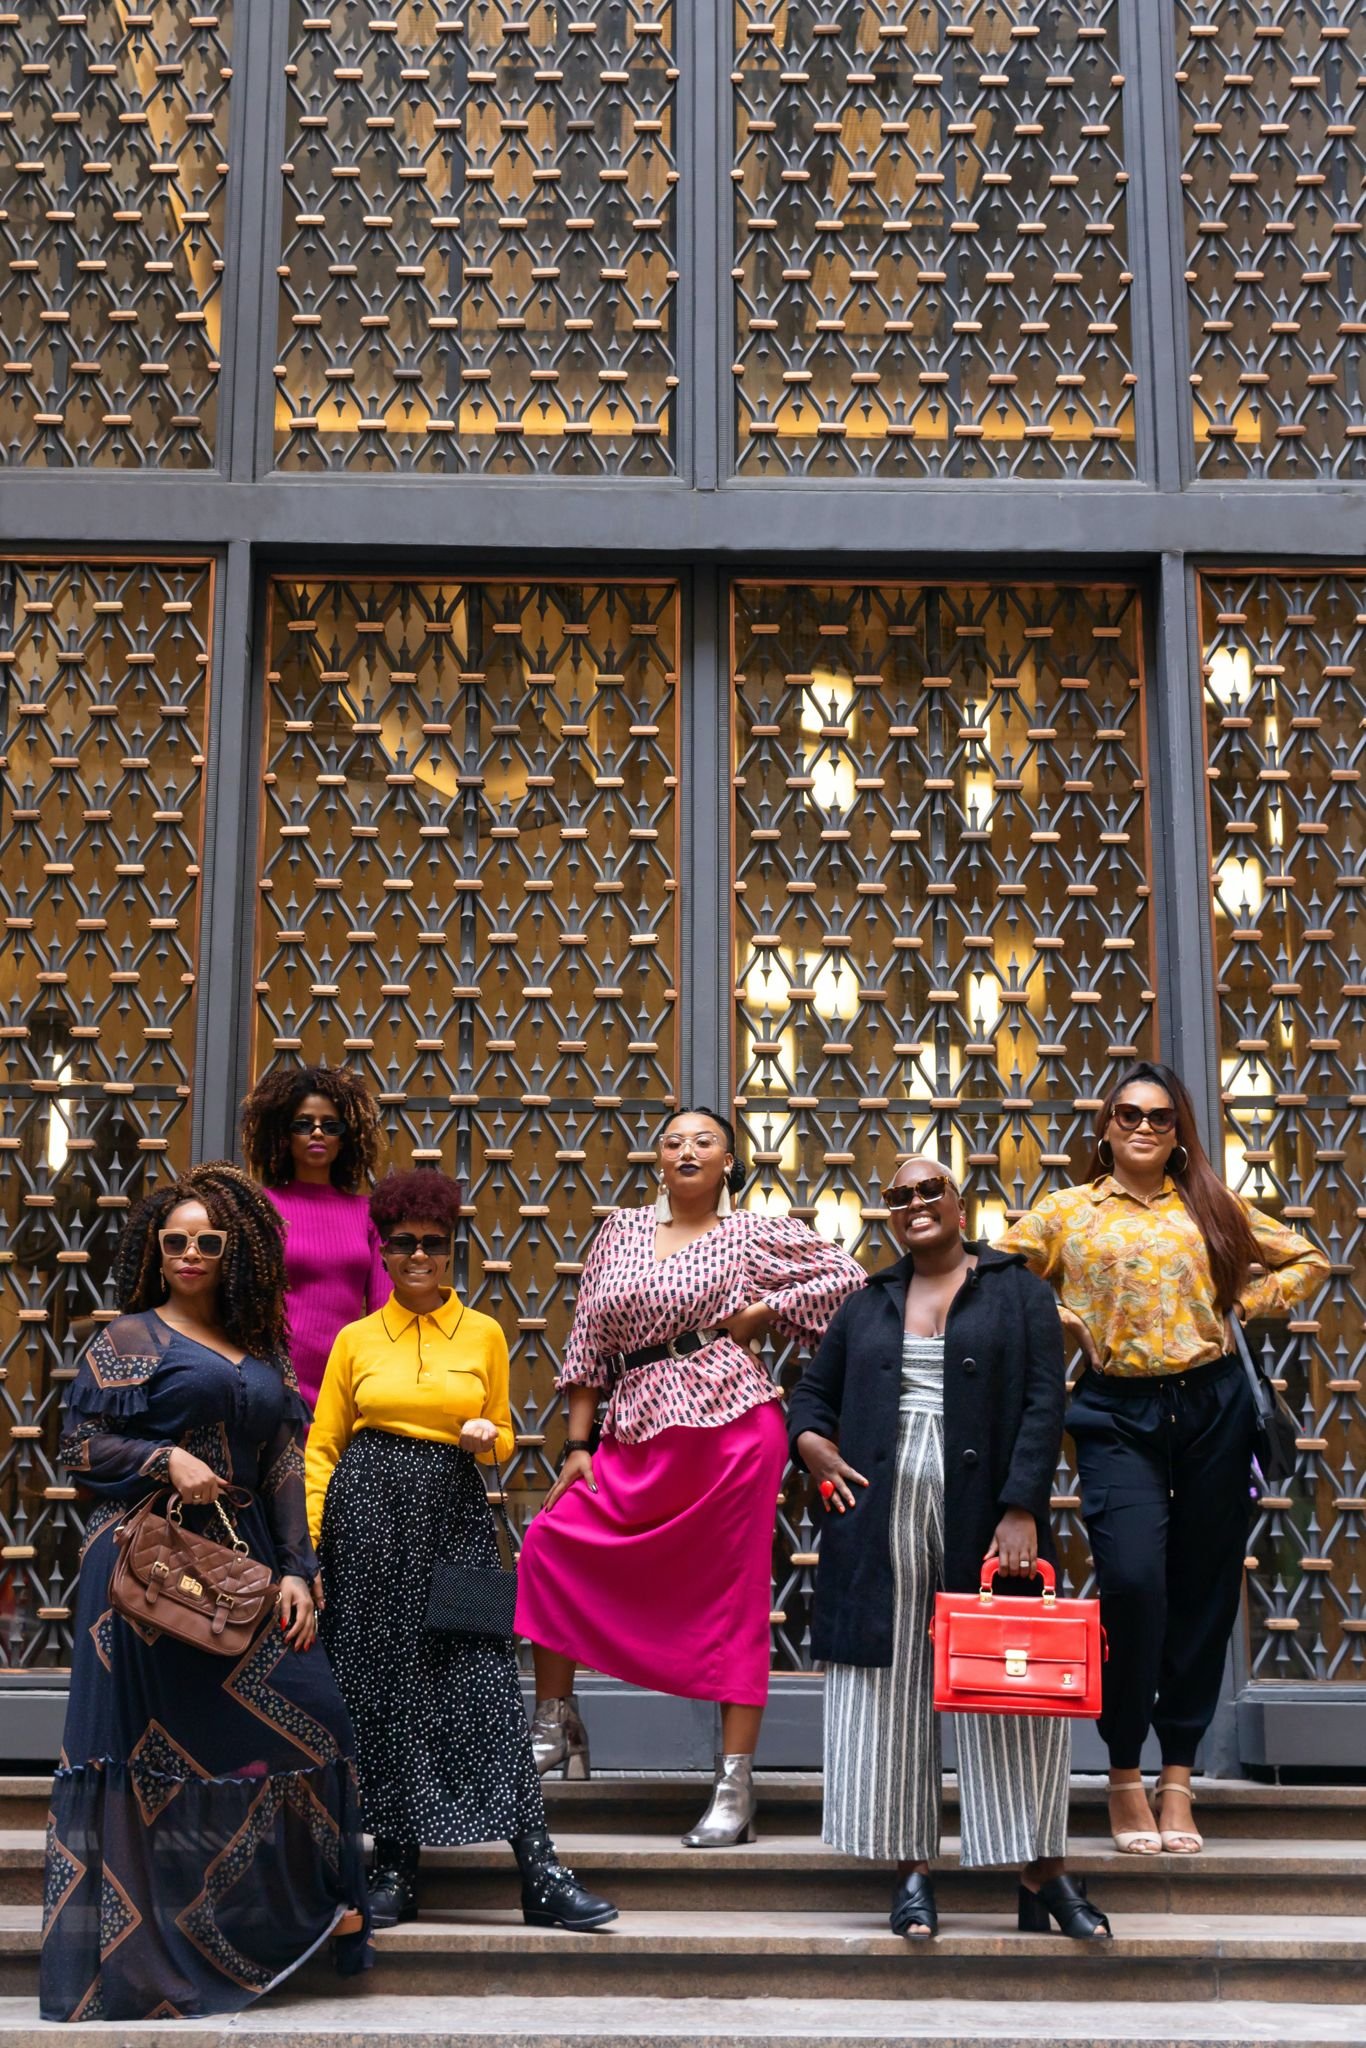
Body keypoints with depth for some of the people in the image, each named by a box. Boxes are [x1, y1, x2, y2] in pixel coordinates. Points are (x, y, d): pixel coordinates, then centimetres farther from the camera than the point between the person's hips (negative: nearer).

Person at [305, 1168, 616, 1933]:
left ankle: (542, 1876, -8)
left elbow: (502, 1436, 16)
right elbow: (322, 1447, 8)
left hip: (455, 1512, 0)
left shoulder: (483, 1333, 8)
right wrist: (307, 1548, 0)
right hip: (369, 1510, 0)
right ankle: (395, 1870, 13)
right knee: (381, 1687, 2)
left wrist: (486, 1437, -8)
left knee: (486, 1681, -7)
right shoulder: (356, 1340, 7)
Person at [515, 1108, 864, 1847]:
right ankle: (554, 1725, 10)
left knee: (735, 1598, -2)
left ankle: (736, 1788, 4)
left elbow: (846, 1280, 5)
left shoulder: (755, 1235, 5)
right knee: (550, 1541, -6)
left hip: (729, 1426, -4)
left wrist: (761, 1313, -3)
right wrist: (578, 1444, 6)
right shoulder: (622, 1231, 13)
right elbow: (587, 1344, 11)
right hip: (637, 1433, 4)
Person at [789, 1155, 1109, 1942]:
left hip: (983, 1517, -3)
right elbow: (812, 1394, 23)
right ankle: (914, 1873, 9)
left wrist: (1021, 1510, -13)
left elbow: (1044, 1404, -3)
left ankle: (1045, 1874, 6)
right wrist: (812, 1441, 0)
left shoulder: (1018, 1290, 7)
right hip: (882, 1519, 3)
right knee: (892, 1689, 1)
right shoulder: (867, 1306, 17)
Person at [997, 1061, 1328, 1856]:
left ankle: (1179, 1775, 15)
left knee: (1204, 1590, 4)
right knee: (1133, 1582, -16)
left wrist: (1241, 1304, 4)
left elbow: (1307, 1260, 17)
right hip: (1119, 1415, -2)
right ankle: (1126, 1775, 1)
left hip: (1213, 1407, 2)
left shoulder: (1214, 1206, 11)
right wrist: (1062, 1320, -2)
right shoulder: (1067, 1211, 7)